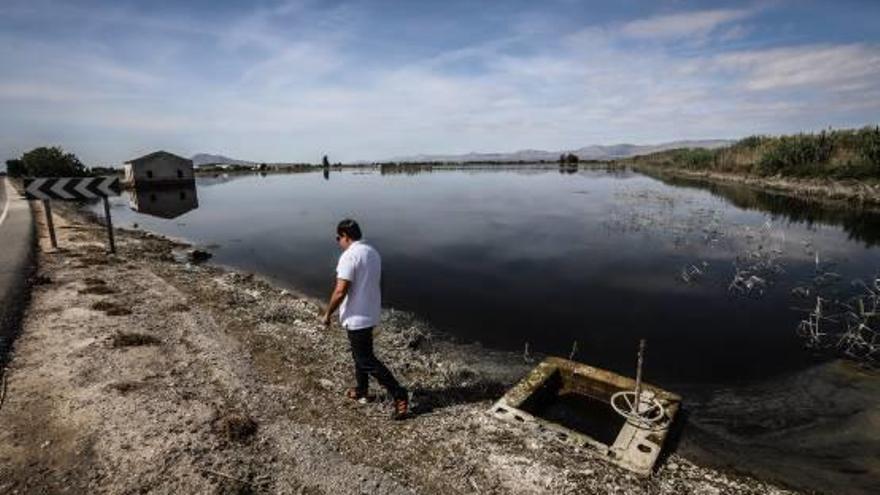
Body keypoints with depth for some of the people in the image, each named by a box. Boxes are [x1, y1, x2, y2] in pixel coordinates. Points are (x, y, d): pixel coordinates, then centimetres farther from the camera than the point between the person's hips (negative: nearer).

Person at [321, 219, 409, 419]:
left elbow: (340, 291, -24)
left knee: (366, 361, 0)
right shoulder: (373, 252, 7)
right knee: (361, 353, 24)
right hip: (370, 313, 9)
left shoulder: (349, 256, -21)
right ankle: (361, 391, 38)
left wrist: (327, 314, -11)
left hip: (357, 317, -9)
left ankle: (399, 395, 1)